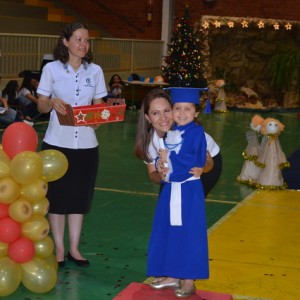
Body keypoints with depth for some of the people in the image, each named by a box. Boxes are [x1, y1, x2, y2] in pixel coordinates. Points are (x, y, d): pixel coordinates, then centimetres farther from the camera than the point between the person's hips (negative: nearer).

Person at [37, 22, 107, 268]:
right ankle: (59, 250, 14)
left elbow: (99, 105, 9)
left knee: (80, 196, 8)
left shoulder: (95, 71, 5)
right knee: (57, 195, 3)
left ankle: (74, 249, 19)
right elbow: (41, 105, 0)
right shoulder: (51, 69, -1)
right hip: (57, 142, -2)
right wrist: (53, 103, -21)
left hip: (86, 144, 2)